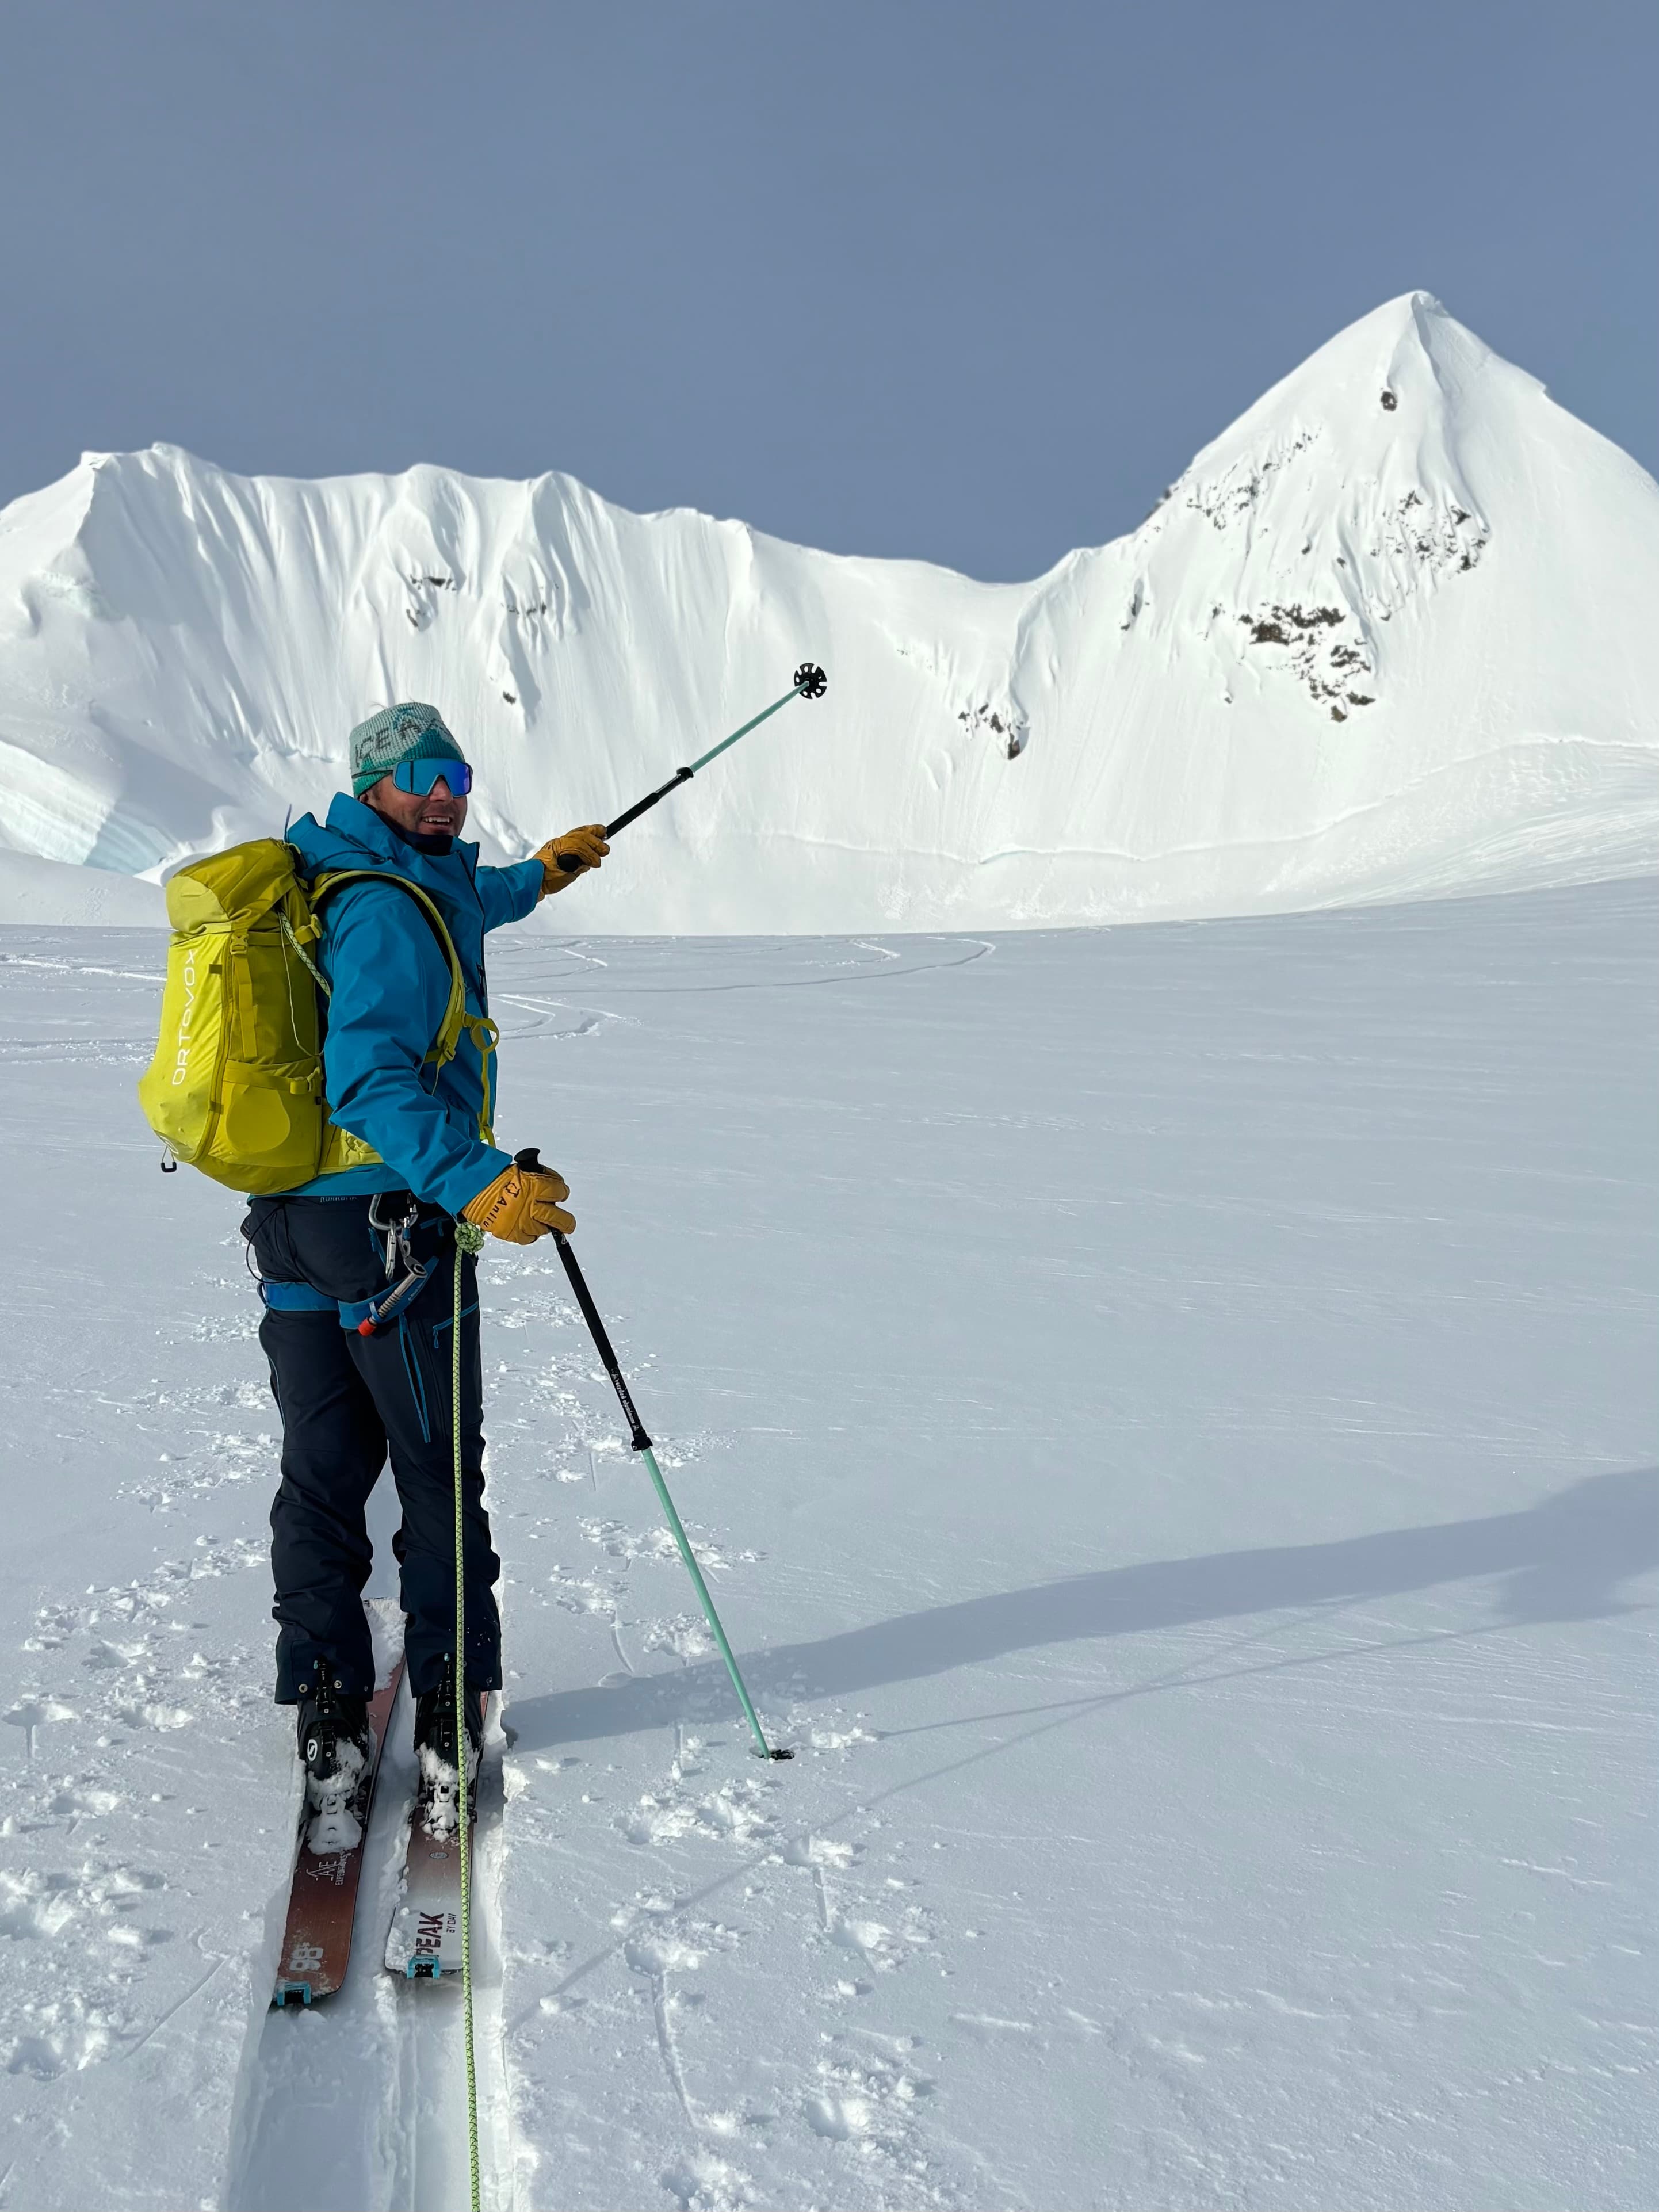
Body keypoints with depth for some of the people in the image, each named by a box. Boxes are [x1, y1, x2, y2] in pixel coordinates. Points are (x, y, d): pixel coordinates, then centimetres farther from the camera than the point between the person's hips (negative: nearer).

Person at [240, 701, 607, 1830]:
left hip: (287, 1219, 9)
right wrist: (473, 1181, -40)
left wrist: (535, 879, 48)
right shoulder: (388, 910, -17)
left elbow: (455, 909, 35)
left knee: (322, 1472, 13)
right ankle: (450, 1696, 20)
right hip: (390, 1226, -9)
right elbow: (372, 1082, -30)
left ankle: (327, 1704, 21)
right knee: (439, 1472, 7)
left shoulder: (329, 878, 12)